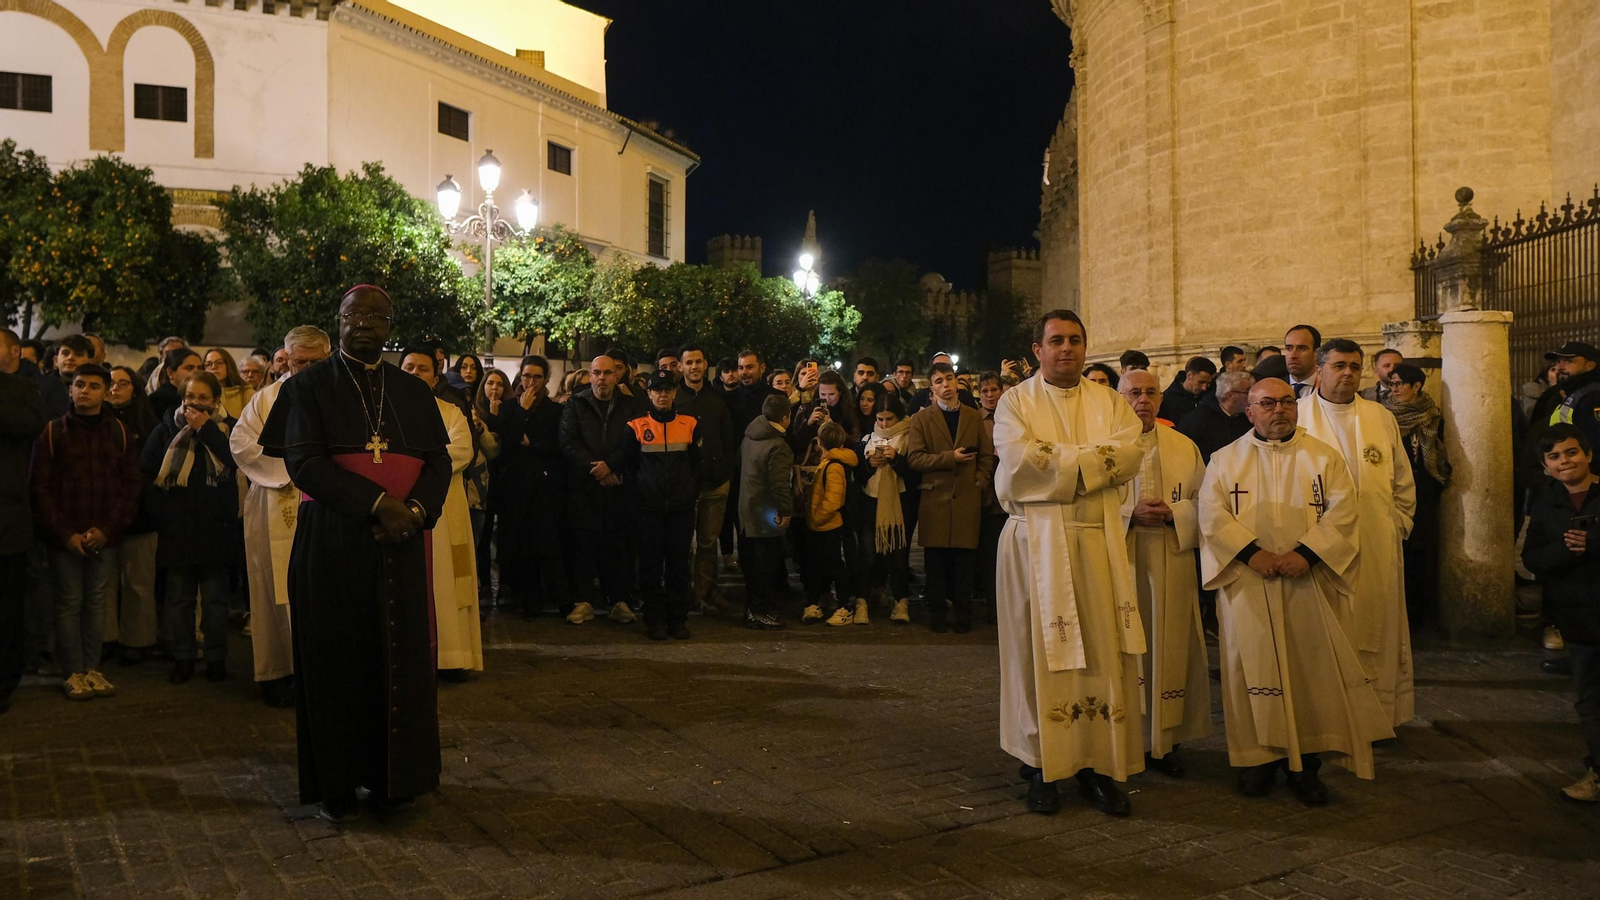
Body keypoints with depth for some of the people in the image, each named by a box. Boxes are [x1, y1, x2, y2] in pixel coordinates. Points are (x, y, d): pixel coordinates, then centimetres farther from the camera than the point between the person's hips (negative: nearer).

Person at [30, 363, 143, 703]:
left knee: (96, 603, 7)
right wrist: (64, 533, -10)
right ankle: (73, 672, 10)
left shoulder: (120, 433, 5)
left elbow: (131, 484, 3)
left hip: (105, 537, 2)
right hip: (65, 538, -1)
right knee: (69, 604, 3)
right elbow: (40, 487, -2)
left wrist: (107, 529, -7)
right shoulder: (52, 432, 1)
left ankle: (92, 668, 16)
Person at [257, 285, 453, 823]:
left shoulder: (413, 393, 12)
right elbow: (302, 462, -9)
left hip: (399, 546, 3)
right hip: (331, 546, -3)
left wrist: (416, 510, -14)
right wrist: (377, 504, -18)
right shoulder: (311, 387, 2)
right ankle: (336, 784, 14)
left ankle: (392, 778, 17)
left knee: (399, 659, 5)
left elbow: (439, 461, 6)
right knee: (337, 660, 2)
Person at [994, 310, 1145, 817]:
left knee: (1102, 649, 1)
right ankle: (1042, 766, 8)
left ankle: (1098, 765, 10)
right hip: (1036, 540, -2)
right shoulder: (1016, 401, 6)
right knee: (1040, 650, 0)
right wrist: (1091, 458, -6)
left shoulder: (1109, 403, 14)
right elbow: (1016, 457, -12)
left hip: (1098, 539, 3)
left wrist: (1054, 458, -11)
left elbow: (1128, 454, -4)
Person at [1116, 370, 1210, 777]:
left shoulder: (1184, 447, 11)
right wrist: (1130, 513, -17)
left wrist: (1173, 513, -11)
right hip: (1119, 562, -2)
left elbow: (1204, 500, 7)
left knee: (1169, 648, 3)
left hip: (1171, 564, 2)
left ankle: (1166, 739, 13)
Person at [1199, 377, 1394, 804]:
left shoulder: (1324, 457, 9)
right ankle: (1259, 757, 10)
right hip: (1247, 584, 0)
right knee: (1253, 666, 0)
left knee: (1312, 668, -1)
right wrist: (1251, 551, -16)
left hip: (1308, 582, 1)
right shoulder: (1226, 459, 8)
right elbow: (1212, 513, -3)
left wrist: (1306, 552, -16)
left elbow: (1342, 510, -3)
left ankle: (1305, 762, 9)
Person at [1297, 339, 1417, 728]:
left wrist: (1396, 526, 6)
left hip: (1378, 550, 3)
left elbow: (1403, 482, 16)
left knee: (1378, 634, 6)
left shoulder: (1382, 418, 12)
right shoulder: (1296, 416, 0)